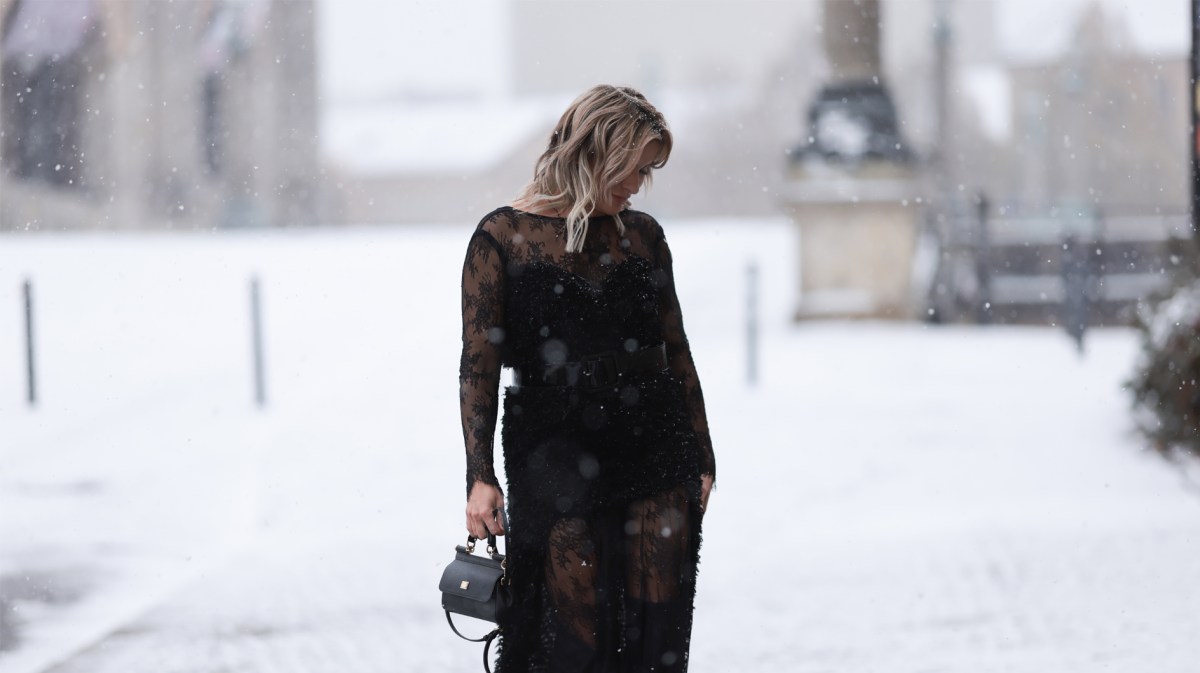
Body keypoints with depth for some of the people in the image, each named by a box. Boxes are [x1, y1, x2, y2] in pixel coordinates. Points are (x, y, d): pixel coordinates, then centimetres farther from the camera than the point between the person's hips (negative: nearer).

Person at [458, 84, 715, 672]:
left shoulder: (642, 236, 10)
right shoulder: (502, 237, -1)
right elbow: (479, 364, -4)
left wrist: (701, 458, 14)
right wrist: (479, 476, -11)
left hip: (655, 453, 4)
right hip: (557, 463, -4)